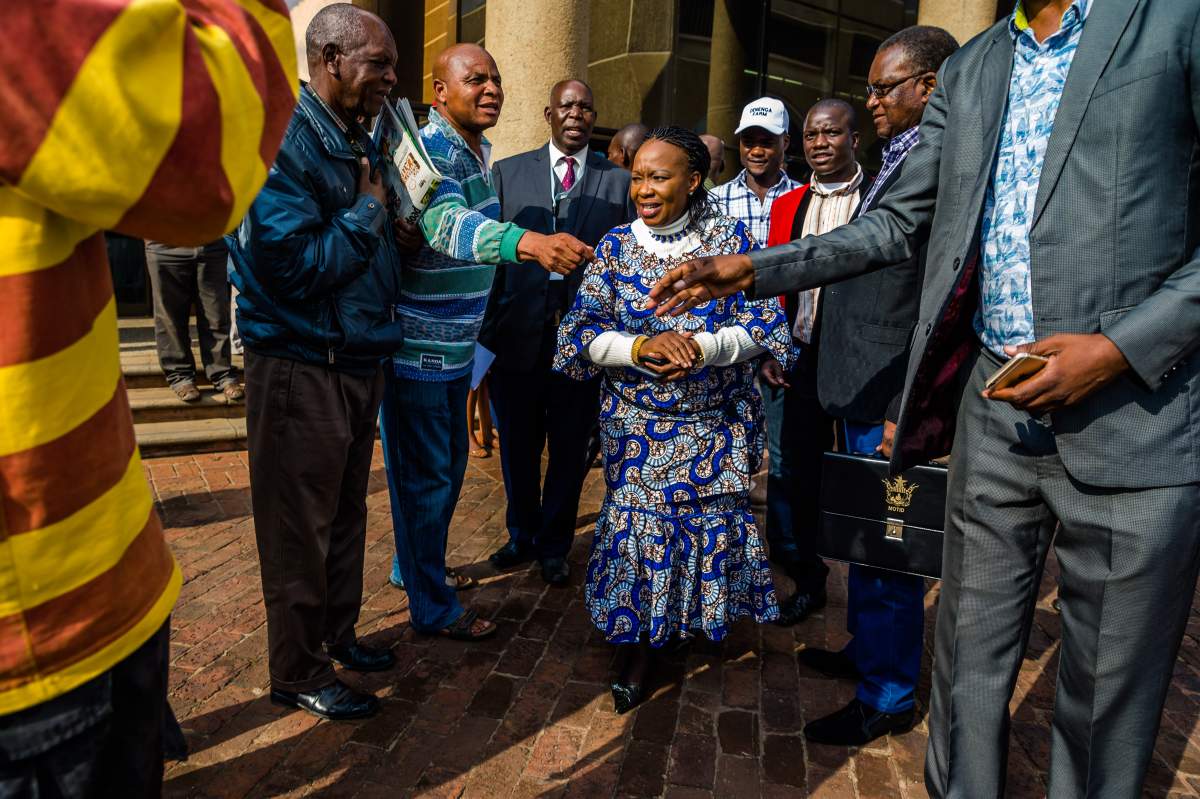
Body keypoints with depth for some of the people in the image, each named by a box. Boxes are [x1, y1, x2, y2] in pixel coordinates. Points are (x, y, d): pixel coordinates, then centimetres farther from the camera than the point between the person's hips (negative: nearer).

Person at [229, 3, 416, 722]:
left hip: (359, 360, 9)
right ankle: (298, 674, 23)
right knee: (300, 528, 5)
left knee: (346, 513, 19)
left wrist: (399, 241, 4)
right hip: (302, 367, -9)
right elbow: (293, 265, -23)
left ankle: (338, 635, 38)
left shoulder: (359, 142, 13)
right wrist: (371, 212, -14)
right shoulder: (284, 139, -15)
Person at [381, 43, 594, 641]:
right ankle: (432, 607, 18)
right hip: (416, 346, -9)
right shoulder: (431, 149, -19)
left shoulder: (479, 151, 11)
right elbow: (445, 222, -40)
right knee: (425, 475, 2)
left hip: (456, 344, 9)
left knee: (449, 465, 21)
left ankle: (418, 566, 41)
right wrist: (526, 240, -56)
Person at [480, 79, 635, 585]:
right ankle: (521, 535, 36)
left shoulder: (619, 182, 4)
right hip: (517, 336, 1)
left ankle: (554, 545, 31)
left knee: (569, 450, 10)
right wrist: (488, 330, 0)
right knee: (518, 448, 14)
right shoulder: (507, 173, 7)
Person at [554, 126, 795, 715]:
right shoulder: (616, 245, 0)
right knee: (637, 529, 2)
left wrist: (703, 347, -25)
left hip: (715, 423, 0)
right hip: (637, 425, 0)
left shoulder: (731, 238, -3)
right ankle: (638, 648, 24)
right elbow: (582, 333, -5)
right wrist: (642, 348, -24)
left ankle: (699, 617, 39)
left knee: (711, 529, 8)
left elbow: (761, 327, -7)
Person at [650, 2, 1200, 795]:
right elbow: (898, 227, 14)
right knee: (970, 658, 11)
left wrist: (1124, 347, -16)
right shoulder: (969, 72, 14)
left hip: (1132, 413, -3)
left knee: (1110, 694, 9)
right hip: (993, 406, 4)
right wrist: (749, 270, 5)